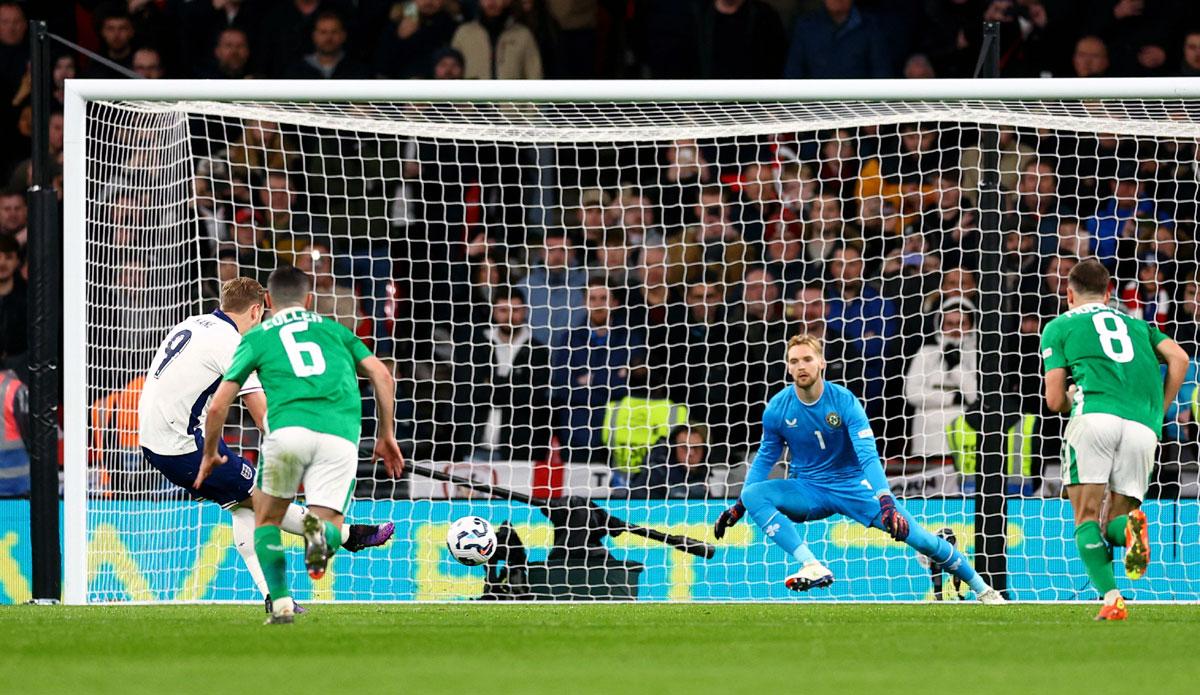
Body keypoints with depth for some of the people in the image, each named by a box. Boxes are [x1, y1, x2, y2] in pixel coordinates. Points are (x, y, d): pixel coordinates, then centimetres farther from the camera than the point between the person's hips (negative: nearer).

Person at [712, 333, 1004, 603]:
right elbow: (765, 458, 7)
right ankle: (812, 567, -35)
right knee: (753, 494, -27)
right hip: (807, 491, 2)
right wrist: (738, 507, 2)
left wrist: (886, 502, -36)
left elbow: (868, 456, -23)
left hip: (852, 487, -2)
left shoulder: (844, 401, -15)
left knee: (919, 536, -13)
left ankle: (982, 589, 8)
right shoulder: (778, 409, -8)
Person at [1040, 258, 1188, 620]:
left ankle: (1111, 598, -21)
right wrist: (1159, 411, 19)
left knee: (1087, 519, 1)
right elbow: (1179, 358, 13)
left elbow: (1054, 401, 13)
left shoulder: (1059, 327, 20)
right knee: (1111, 525, 10)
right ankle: (1128, 527, -27)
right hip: (1143, 425, 3)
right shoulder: (1136, 324, 31)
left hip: (1096, 416, -3)